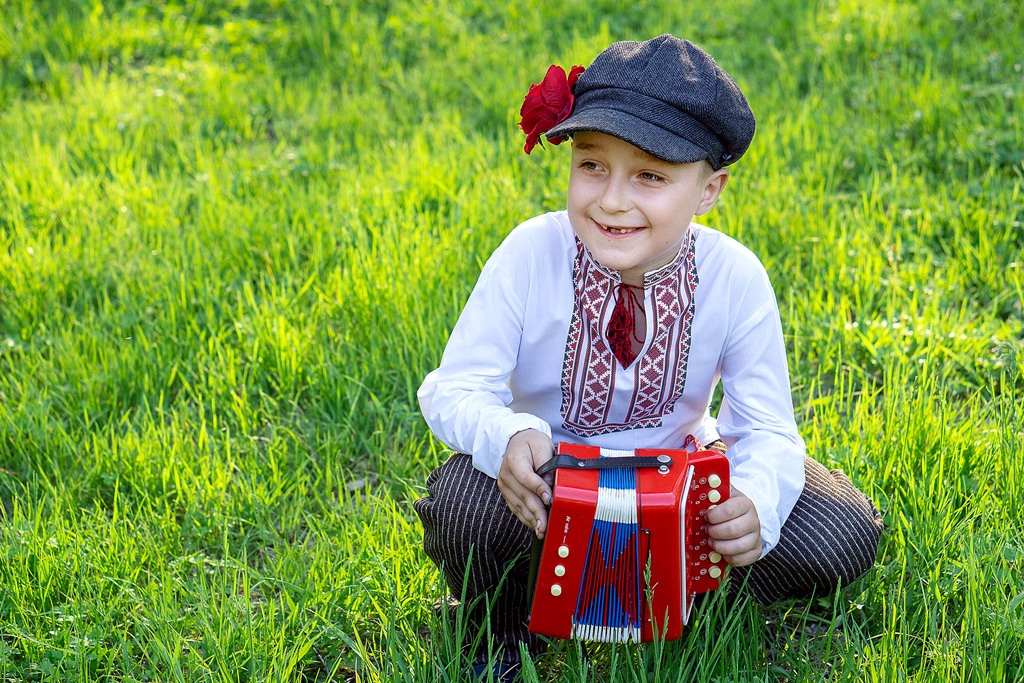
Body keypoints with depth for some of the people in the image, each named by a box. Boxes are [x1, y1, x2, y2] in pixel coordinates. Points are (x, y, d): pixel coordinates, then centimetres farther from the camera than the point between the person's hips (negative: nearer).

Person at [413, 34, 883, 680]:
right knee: (468, 503, -36)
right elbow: (454, 389, -18)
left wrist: (757, 505, -38)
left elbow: (766, 428, -14)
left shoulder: (736, 278, -19)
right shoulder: (530, 255, -23)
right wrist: (506, 436, -42)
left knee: (844, 537, -16)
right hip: (547, 471, -1)